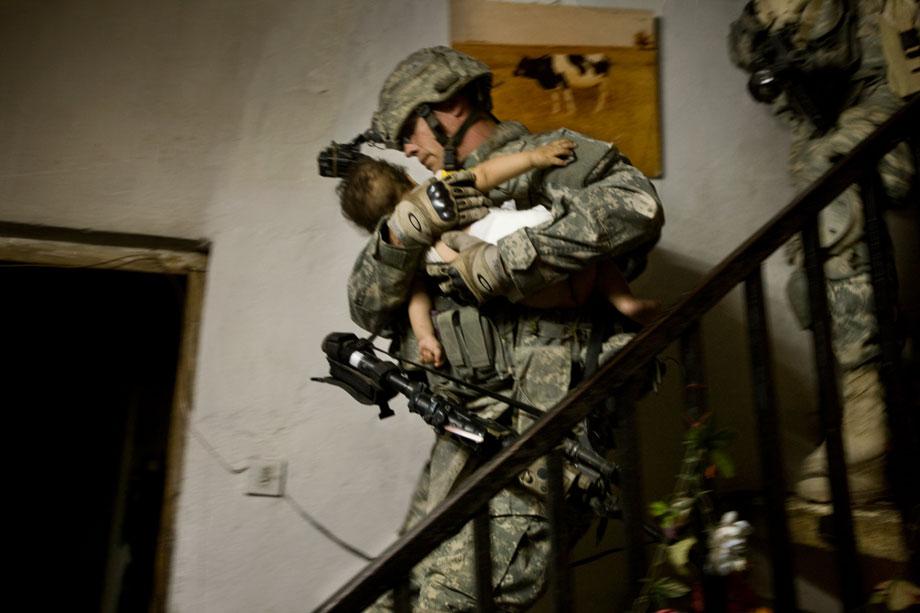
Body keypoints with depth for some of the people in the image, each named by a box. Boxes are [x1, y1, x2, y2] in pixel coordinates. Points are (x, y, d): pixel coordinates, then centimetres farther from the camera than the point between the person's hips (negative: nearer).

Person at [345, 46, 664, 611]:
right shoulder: (448, 205, 23)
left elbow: (635, 206, -20)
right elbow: (372, 311, 15)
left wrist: (501, 261, -19)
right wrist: (403, 232, -5)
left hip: (537, 422, -7)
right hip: (466, 435, 8)